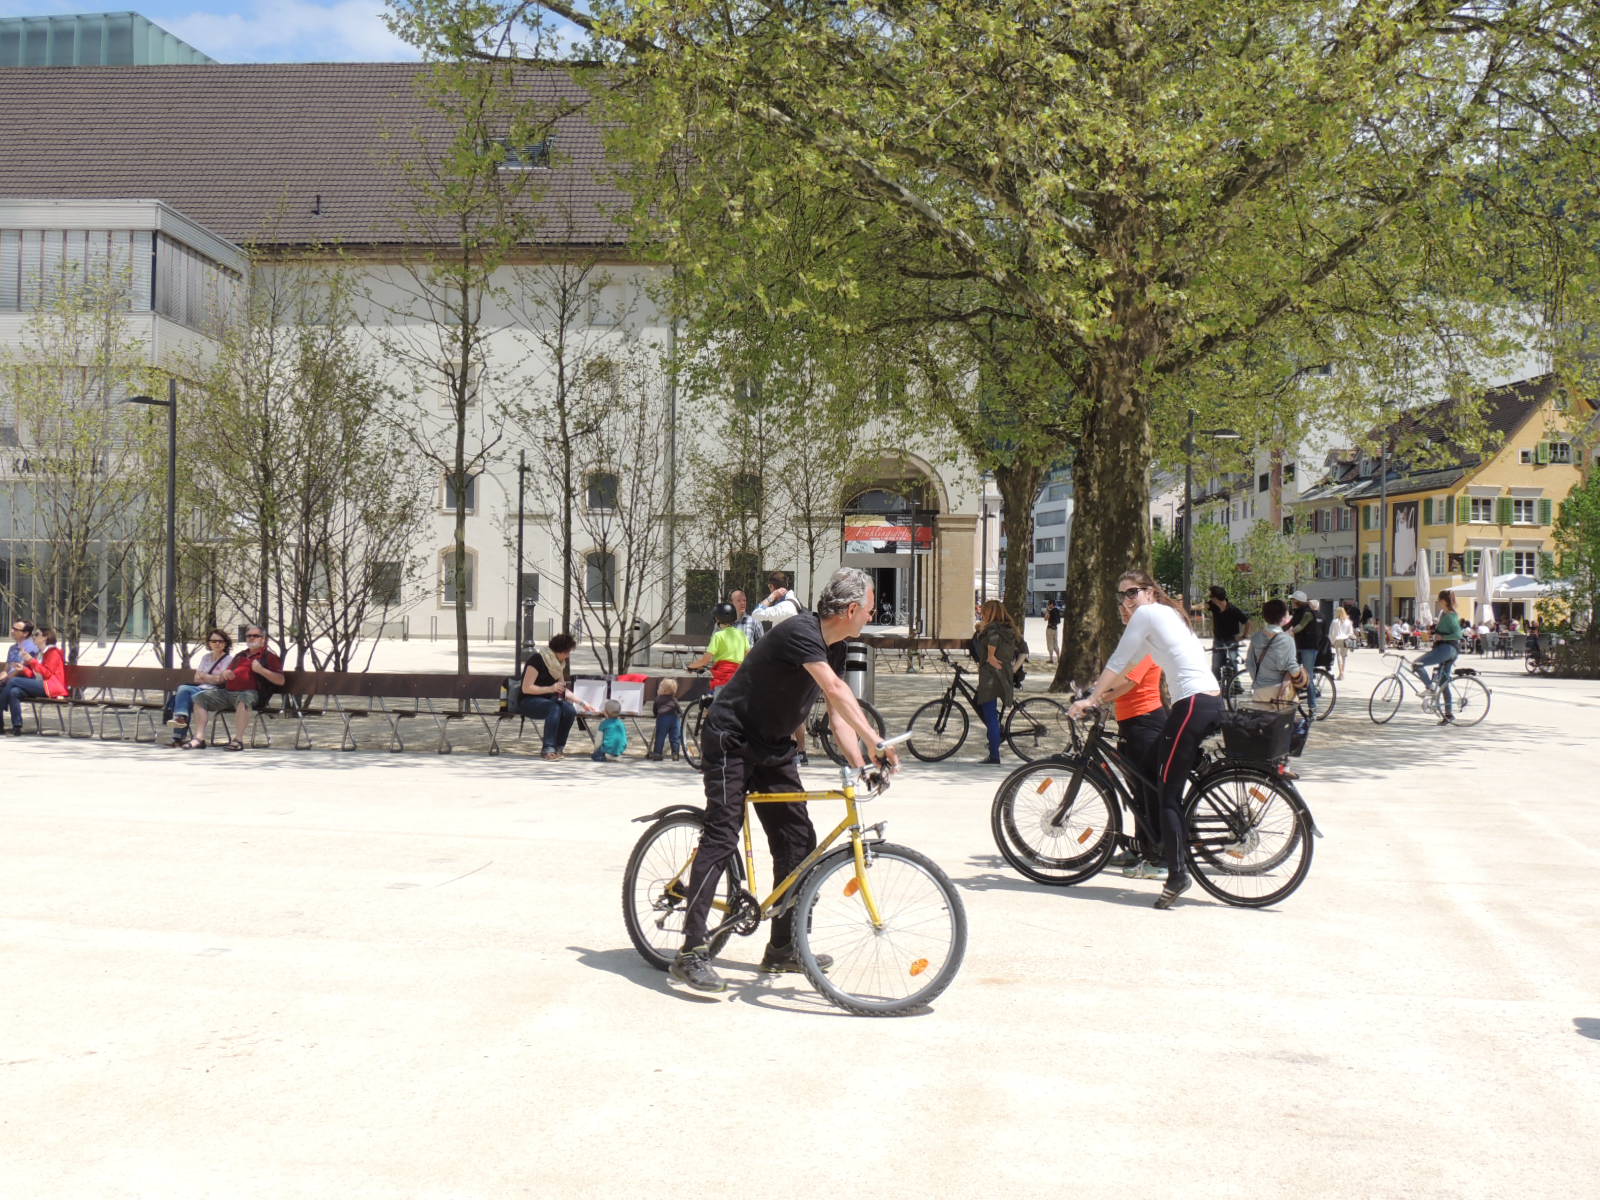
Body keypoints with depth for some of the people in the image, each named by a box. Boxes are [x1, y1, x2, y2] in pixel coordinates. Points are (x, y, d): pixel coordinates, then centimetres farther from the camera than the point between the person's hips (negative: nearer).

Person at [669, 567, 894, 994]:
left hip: (772, 747, 9)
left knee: (797, 840, 3)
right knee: (722, 836, -16)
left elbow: (838, 713, 5)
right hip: (731, 740, -9)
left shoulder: (834, 647, 7)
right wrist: (876, 743, -38)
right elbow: (836, 691, -34)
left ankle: (783, 949, 12)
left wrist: (861, 767, -8)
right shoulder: (800, 631, -23)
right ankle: (691, 953, -15)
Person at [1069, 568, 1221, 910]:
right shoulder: (1169, 613, 24)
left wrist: (1091, 699, 1)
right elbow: (1129, 663, 29)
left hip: (1192, 704, -10)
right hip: (1212, 701, 10)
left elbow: (1118, 662, -4)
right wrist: (1102, 689, 30)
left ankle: (1177, 874, -8)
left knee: (1168, 793, -7)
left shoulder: (1147, 614, -3)